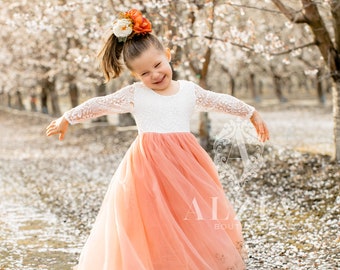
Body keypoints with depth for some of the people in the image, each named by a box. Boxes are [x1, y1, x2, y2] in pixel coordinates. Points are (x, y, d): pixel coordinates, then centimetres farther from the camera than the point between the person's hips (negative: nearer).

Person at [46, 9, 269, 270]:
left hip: (186, 163, 3)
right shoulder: (134, 95, 1)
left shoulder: (189, 90, 9)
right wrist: (66, 119, 16)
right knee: (155, 225, -4)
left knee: (199, 223, 3)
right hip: (149, 166, -3)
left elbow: (221, 101, 21)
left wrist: (252, 114, 29)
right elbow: (99, 104, 10)